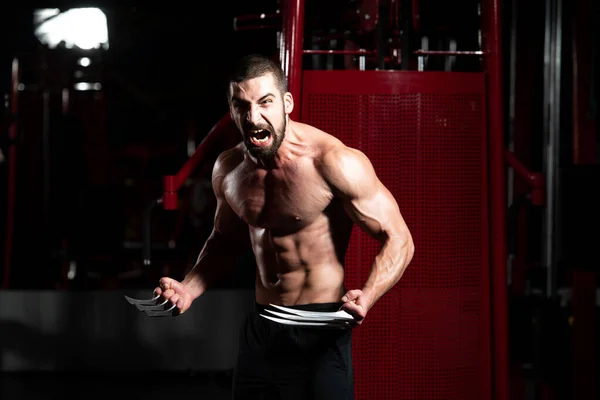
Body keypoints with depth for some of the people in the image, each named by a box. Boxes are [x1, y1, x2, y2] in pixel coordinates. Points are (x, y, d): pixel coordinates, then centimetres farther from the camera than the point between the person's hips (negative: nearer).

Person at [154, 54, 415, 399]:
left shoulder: (332, 161, -19)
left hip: (321, 329, -6)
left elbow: (397, 240, -15)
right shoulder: (228, 169, 2)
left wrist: (367, 297, -33)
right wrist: (188, 289, 3)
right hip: (261, 328, 6)